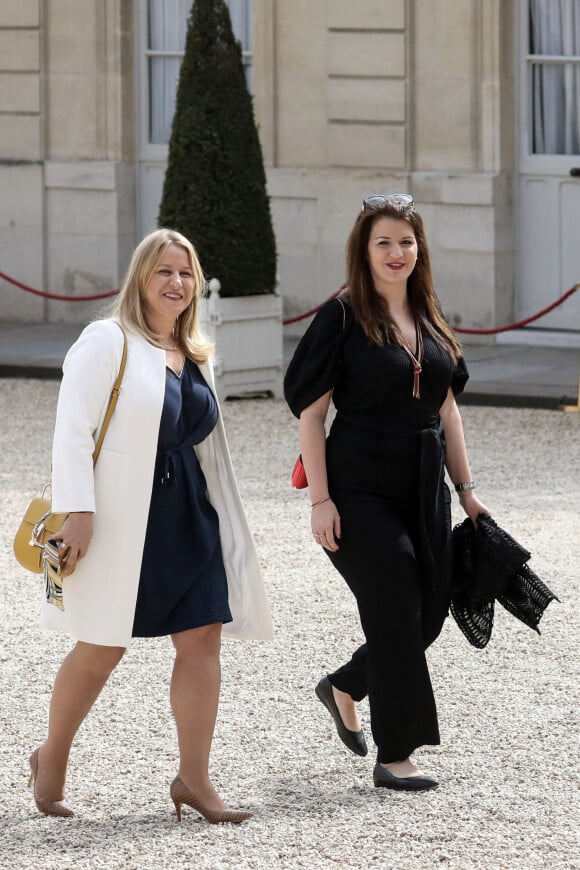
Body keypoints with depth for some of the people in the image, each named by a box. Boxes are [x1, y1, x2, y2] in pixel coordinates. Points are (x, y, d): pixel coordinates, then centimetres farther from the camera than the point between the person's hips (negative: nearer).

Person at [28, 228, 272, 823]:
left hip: (187, 514, 7)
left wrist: (223, 523, 19)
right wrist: (76, 512, -20)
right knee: (102, 648, 1)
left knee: (203, 638, -2)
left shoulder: (193, 356, 15)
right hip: (119, 517, -7)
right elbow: (73, 429, -12)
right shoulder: (108, 341, -7)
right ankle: (52, 759, 22)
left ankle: (194, 779, 3)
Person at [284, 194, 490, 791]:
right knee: (396, 614, -5)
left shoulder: (429, 319, 10)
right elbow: (310, 411, -9)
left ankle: (344, 688, 34)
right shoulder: (342, 318, -7)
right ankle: (393, 757, 4)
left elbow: (446, 406, 15)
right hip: (362, 489, -6)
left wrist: (464, 488, 12)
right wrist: (321, 499, -14)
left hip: (424, 489, 6)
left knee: (429, 612, 8)